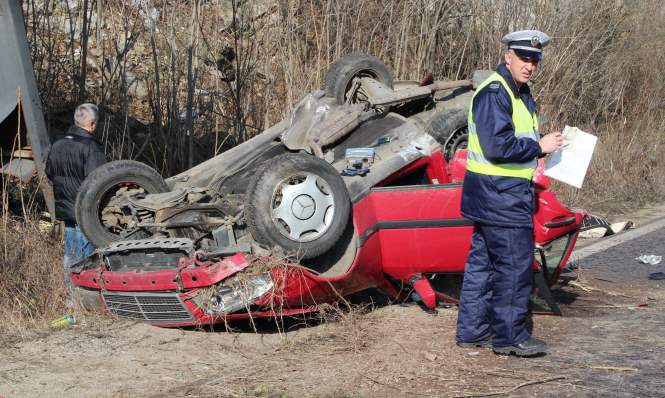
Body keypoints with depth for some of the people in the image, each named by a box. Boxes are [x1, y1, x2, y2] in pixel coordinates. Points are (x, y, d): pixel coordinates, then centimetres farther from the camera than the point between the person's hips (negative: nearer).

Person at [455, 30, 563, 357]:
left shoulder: (520, 94, 17)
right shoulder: (493, 93, -17)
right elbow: (497, 147, -24)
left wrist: (545, 142, 6)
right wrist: (539, 146, -15)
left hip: (499, 195, 11)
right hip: (501, 196, -11)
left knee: (483, 263, 14)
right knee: (515, 267, -4)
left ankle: (472, 330, 22)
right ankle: (509, 337, 5)